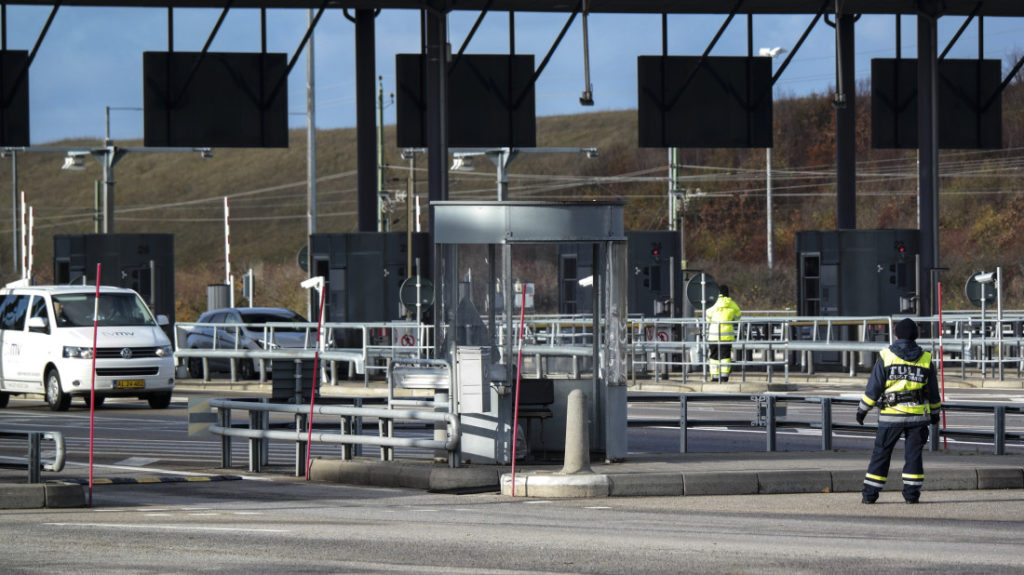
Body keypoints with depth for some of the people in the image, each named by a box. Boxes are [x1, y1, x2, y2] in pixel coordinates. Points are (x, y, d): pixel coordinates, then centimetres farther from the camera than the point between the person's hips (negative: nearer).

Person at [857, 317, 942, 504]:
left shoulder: (886, 356, -4)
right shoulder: (925, 359, 4)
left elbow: (874, 386, -4)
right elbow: (933, 390, 11)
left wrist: (863, 409, 4)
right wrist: (935, 412, 23)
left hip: (891, 415, -2)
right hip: (918, 415, 2)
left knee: (881, 453, 3)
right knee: (914, 454, 8)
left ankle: (870, 494, 3)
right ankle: (911, 493, 5)